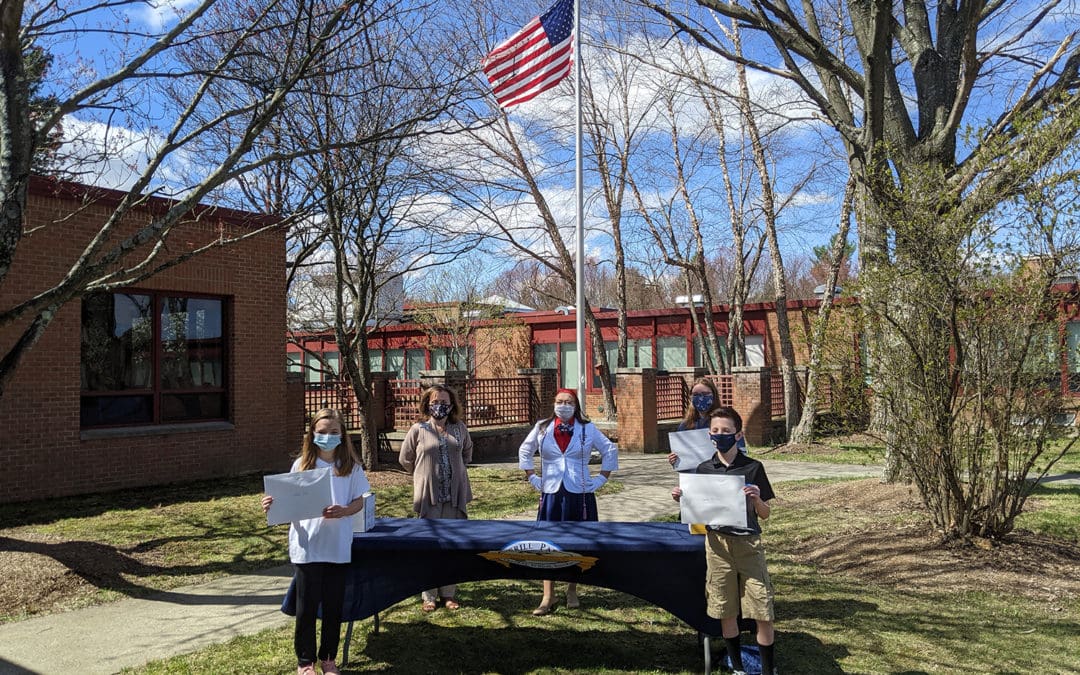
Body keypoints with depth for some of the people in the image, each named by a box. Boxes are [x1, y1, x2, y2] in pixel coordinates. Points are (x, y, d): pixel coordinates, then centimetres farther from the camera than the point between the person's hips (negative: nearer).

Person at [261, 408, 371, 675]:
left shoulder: (351, 466, -1)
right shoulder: (302, 464, -1)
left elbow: (359, 502, 2)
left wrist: (342, 512, -17)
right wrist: (273, 507, -19)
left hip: (338, 547, 1)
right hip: (307, 546, -1)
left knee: (334, 605, 10)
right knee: (307, 606, 7)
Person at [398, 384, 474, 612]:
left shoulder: (459, 428, 4)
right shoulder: (418, 429, -4)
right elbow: (405, 459, 7)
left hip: (455, 495, 3)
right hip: (429, 496, -3)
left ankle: (448, 593, 20)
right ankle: (428, 596, 13)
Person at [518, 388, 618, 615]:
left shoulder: (587, 429, 0)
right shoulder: (542, 428, 3)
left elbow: (610, 450, 9)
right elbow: (524, 451, 16)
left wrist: (602, 478, 4)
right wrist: (531, 477, 9)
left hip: (580, 493, 0)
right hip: (551, 493, 0)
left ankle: (572, 591, 23)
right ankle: (548, 597, 1)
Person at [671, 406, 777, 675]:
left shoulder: (753, 468, -3)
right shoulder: (703, 469, 4)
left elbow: (765, 514, 2)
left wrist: (756, 499, -19)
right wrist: (681, 499, -8)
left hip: (748, 544, -2)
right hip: (717, 543, 2)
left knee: (763, 612, -2)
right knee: (726, 612, 10)